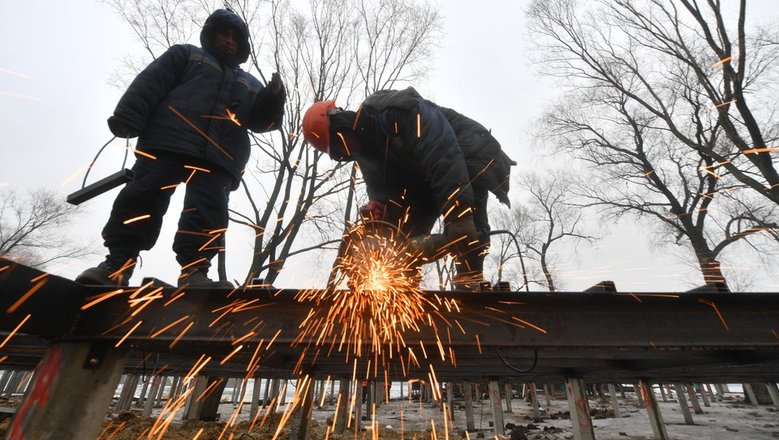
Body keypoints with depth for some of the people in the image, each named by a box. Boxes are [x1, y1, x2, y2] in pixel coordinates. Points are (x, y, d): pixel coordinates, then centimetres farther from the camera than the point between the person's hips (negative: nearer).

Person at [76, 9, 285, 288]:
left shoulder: (250, 84, 34)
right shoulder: (186, 55, 26)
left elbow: (261, 120, 20)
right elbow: (150, 82, 11)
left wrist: (274, 98, -1)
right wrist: (127, 117, -4)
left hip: (218, 157, 2)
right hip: (169, 141, -1)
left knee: (208, 213, -15)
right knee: (143, 198, -13)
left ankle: (194, 272, -19)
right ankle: (116, 265, -10)